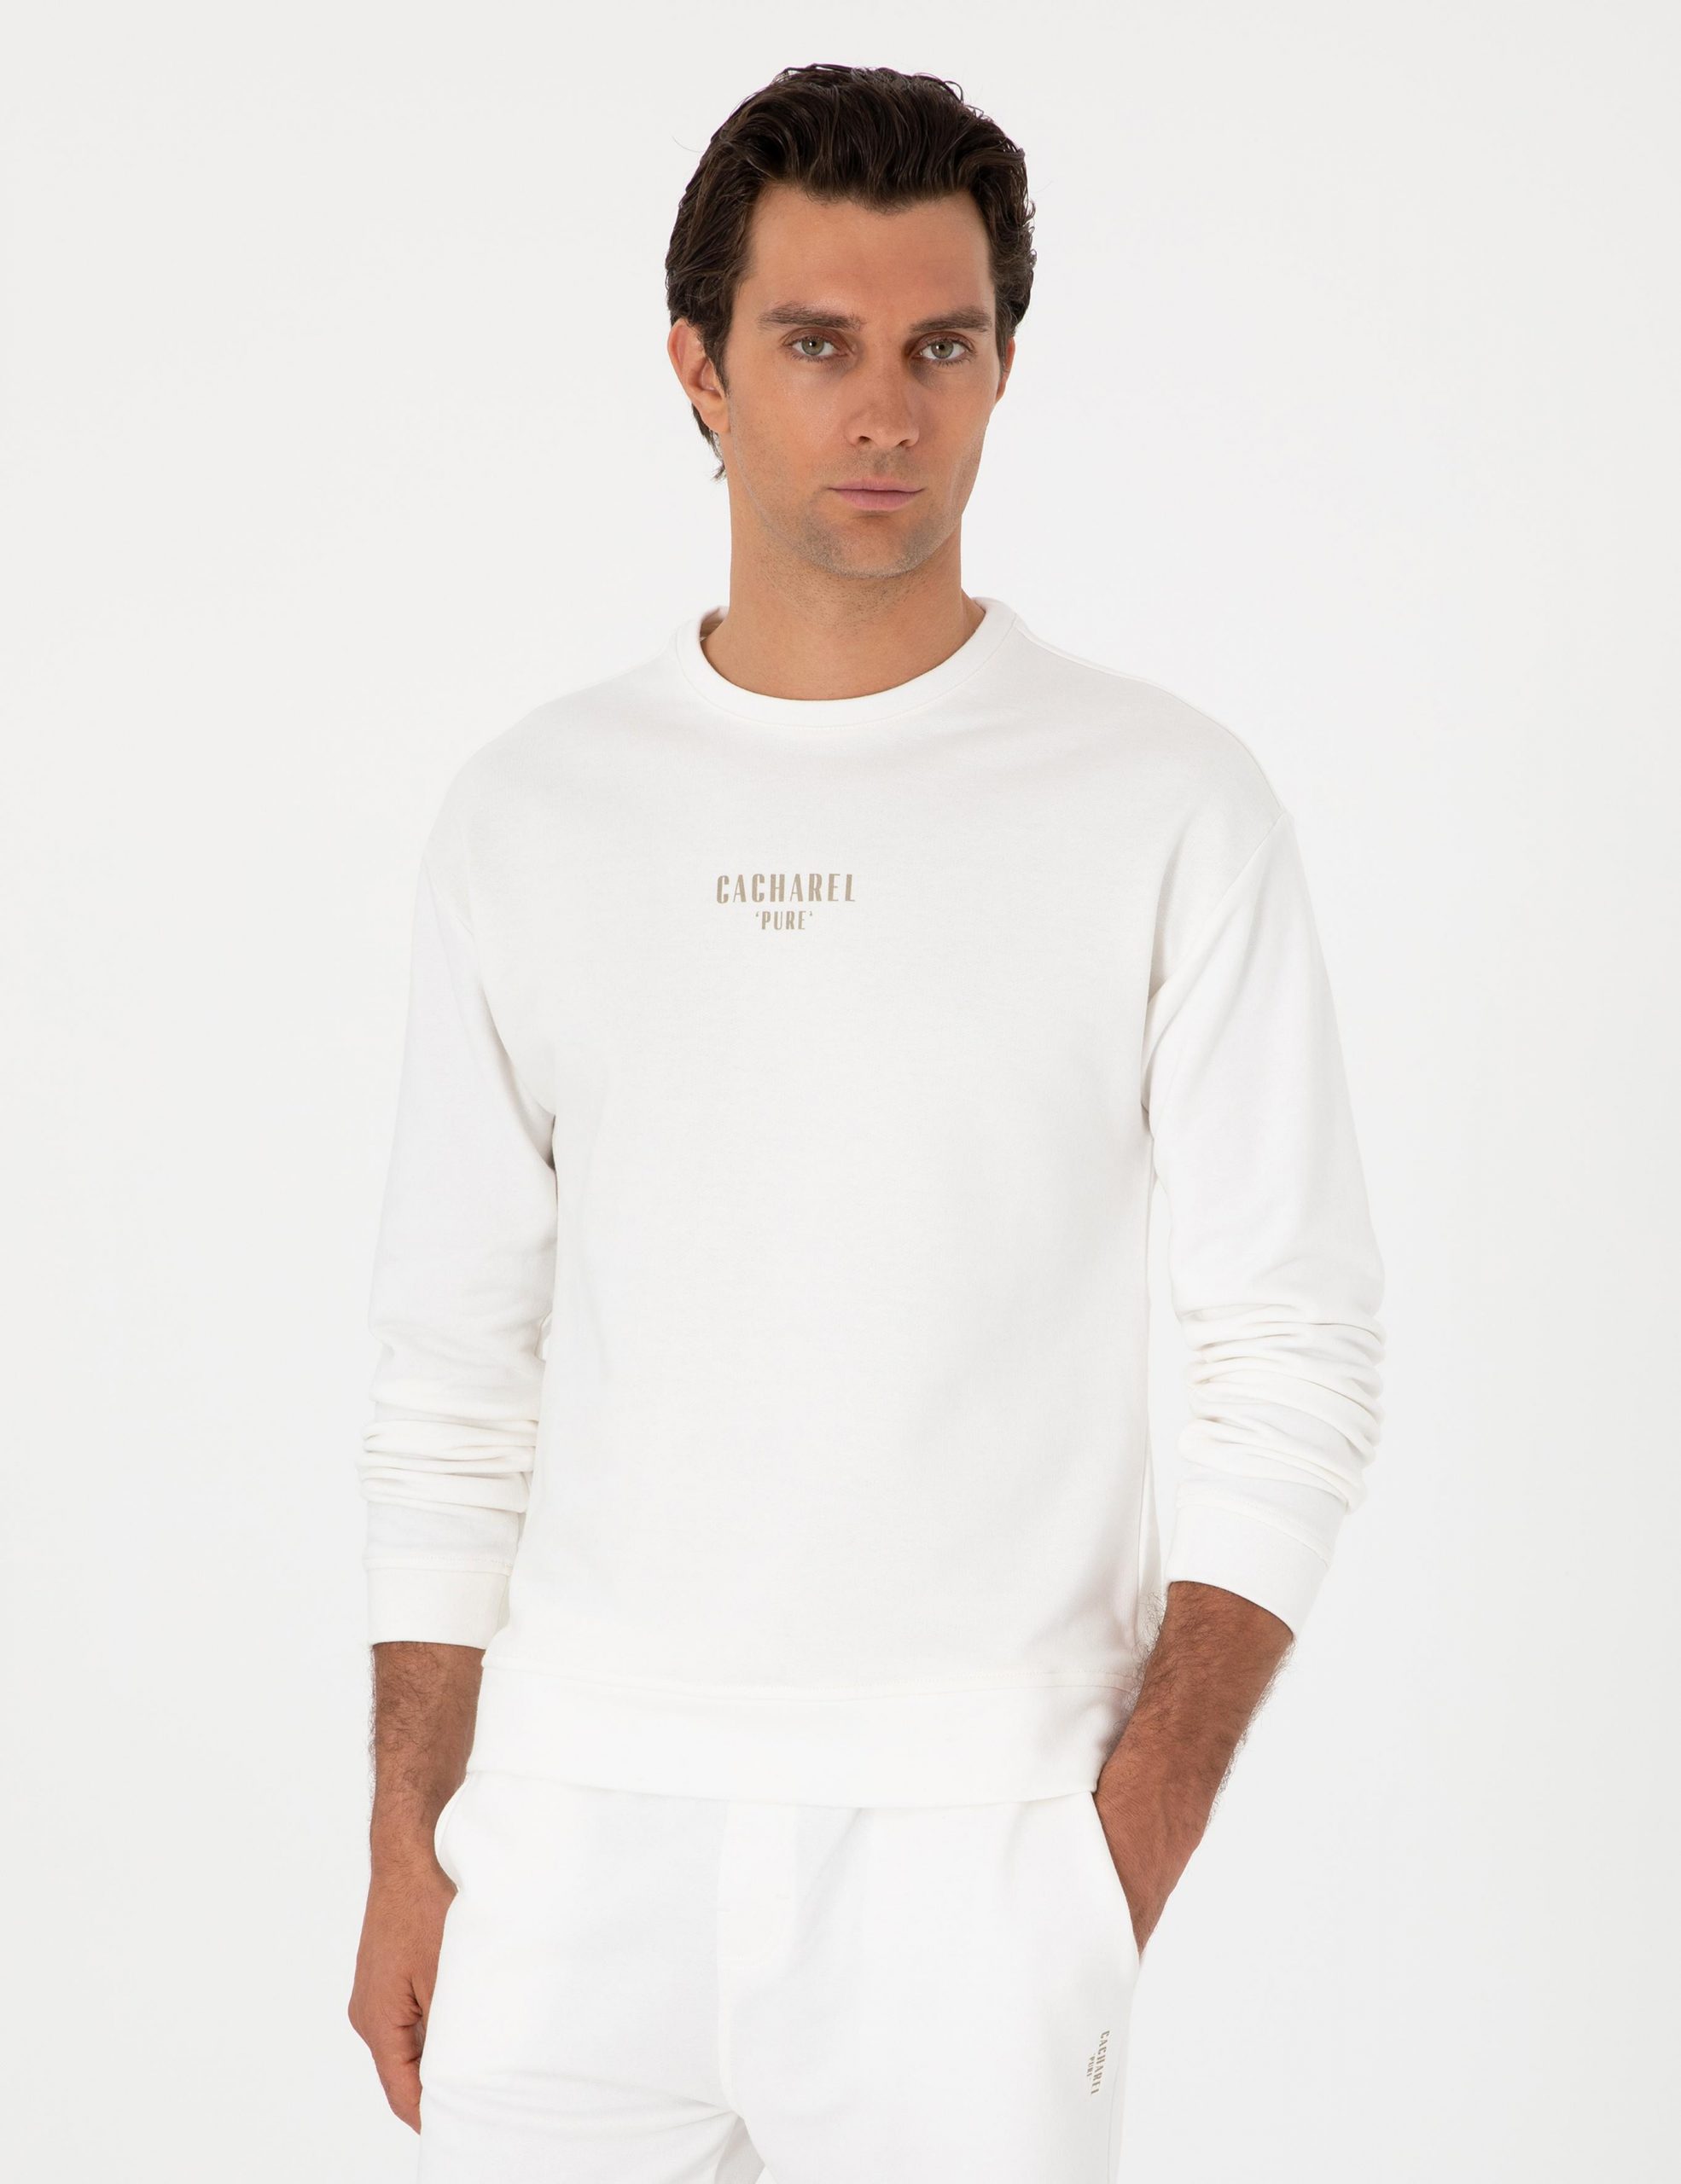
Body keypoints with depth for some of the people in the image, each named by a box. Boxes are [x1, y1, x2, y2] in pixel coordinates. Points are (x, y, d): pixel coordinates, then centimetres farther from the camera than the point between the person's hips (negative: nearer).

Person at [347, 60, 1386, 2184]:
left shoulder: (1170, 807, -3)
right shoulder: (532, 814, 6)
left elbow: (1292, 1361, -3)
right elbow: (452, 1371, 9)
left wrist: (1136, 1836, -11)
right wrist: (408, 1848, 5)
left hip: (976, 1842, -2)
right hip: (577, 1822, 2)